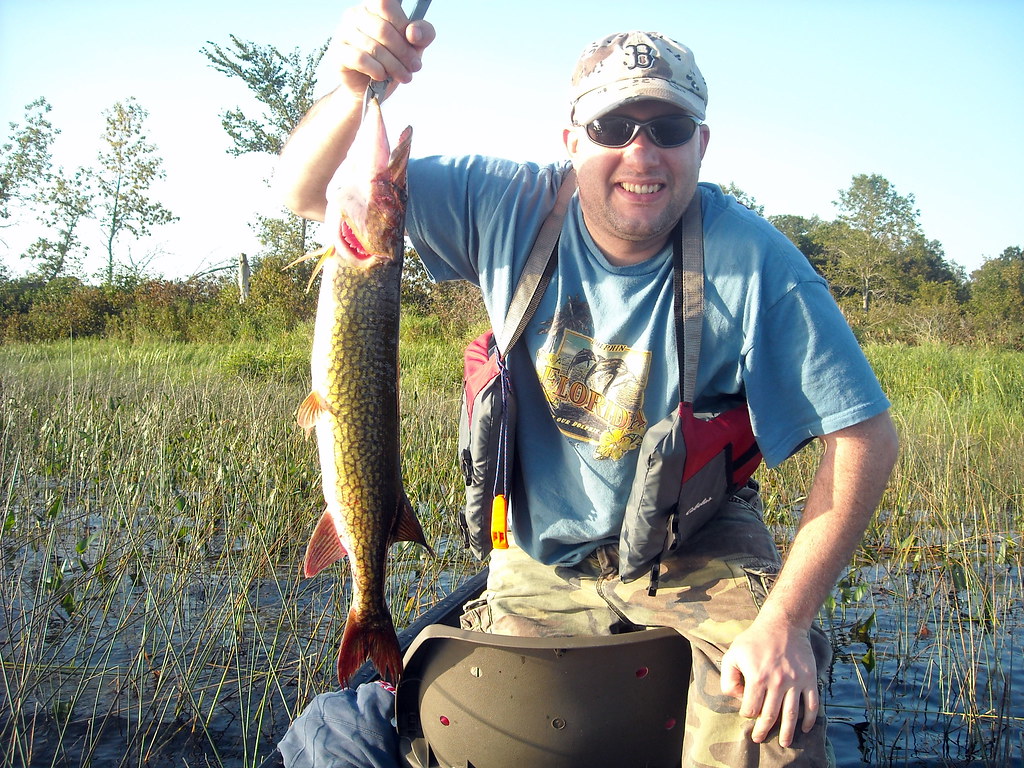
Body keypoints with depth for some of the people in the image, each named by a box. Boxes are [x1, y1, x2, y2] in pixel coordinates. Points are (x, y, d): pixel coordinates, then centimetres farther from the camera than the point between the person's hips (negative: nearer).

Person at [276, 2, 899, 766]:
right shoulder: (508, 209, -12)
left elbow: (865, 435, -18)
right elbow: (309, 192, -10)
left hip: (692, 554, -2)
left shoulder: (752, 263, -20)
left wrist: (785, 619, -26)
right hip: (539, 561, 3)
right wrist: (357, 87, -32)